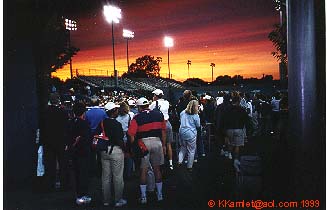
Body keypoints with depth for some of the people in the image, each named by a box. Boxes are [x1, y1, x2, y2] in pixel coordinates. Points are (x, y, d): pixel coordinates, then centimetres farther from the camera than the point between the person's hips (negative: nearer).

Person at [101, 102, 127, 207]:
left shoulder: (102, 123, 1)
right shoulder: (117, 124, -16)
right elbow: (119, 140, -18)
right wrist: (125, 150, -4)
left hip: (104, 150, 6)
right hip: (115, 150, -6)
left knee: (106, 177, 14)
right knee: (118, 177, 4)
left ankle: (106, 200, 24)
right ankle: (118, 200, 13)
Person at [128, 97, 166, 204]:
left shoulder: (137, 118, -4)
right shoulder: (159, 115, 6)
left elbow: (131, 135, -9)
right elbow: (163, 132, 9)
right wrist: (163, 145, 17)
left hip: (143, 143, -3)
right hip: (157, 142, 3)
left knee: (143, 170, 7)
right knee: (157, 169, 14)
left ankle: (143, 197, 15)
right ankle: (160, 195, 24)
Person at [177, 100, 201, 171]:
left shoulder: (183, 113, 2)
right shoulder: (195, 116, -12)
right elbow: (198, 126, -2)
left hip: (182, 132, 5)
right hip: (191, 134, -4)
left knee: (183, 147, 24)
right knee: (191, 150, 8)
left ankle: (180, 161, 11)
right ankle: (189, 167, 16)